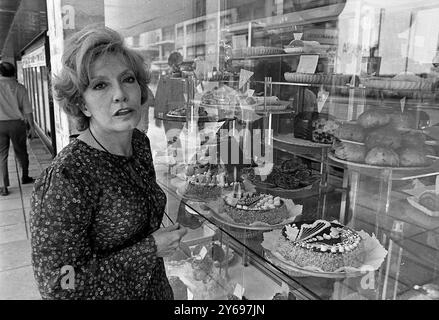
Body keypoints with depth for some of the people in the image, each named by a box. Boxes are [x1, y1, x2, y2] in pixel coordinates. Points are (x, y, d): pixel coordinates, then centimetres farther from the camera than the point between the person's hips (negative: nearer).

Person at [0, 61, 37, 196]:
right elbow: (27, 109, -4)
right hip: (17, 123, 0)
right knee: (21, 152, 16)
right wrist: (32, 127, 2)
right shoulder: (19, 88, -2)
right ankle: (25, 177, 32)